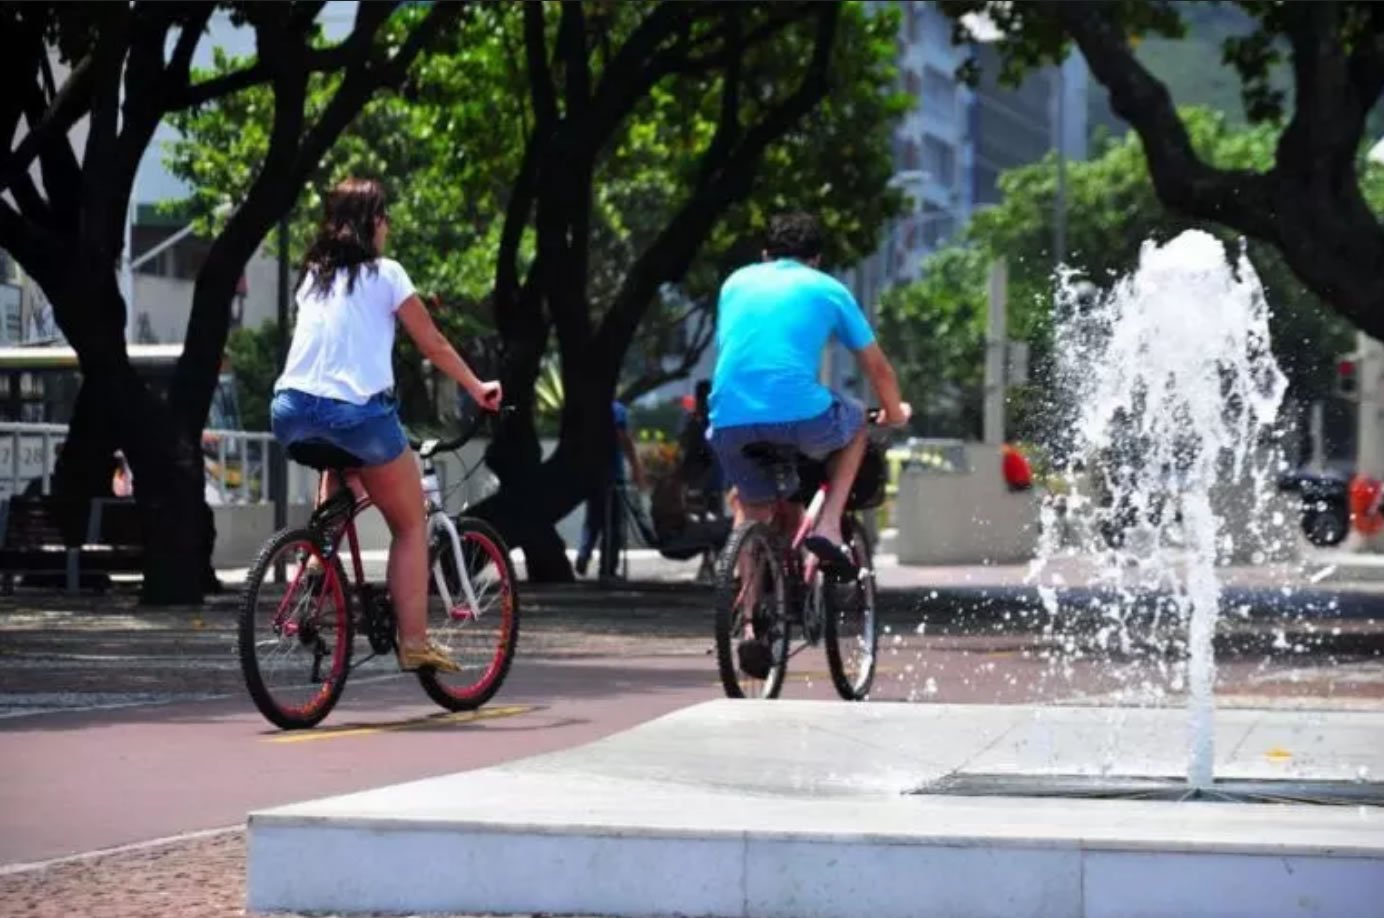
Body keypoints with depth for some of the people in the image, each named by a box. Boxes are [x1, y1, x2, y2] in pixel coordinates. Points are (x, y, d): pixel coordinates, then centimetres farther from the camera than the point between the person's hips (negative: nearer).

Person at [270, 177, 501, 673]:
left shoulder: (312, 276, 20)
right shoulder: (385, 274, 5)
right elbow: (434, 345, 10)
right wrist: (478, 388, 23)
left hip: (292, 411, 5)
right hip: (357, 410, -5)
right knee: (410, 525, 11)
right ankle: (414, 641, 4)